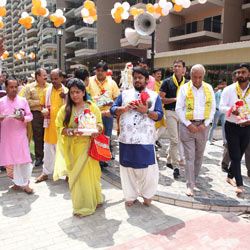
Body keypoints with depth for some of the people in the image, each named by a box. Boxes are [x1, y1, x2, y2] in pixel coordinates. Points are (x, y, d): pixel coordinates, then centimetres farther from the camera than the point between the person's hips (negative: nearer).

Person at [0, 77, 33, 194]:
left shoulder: (23, 101, 2)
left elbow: (30, 116, 3)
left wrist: (23, 118, -17)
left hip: (20, 135, 0)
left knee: (24, 159, -1)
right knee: (11, 160, 7)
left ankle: (24, 183, 12)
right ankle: (18, 182, 22)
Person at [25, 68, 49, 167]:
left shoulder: (49, 86, 7)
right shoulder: (29, 87, 6)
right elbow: (27, 101, -2)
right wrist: (39, 102, -8)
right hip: (36, 114, 0)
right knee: (38, 136, 4)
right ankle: (39, 158, 15)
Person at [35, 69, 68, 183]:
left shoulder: (66, 91, -1)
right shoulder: (46, 91, 7)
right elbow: (43, 105, 15)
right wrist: (43, 111, -7)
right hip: (50, 125, 2)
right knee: (48, 150, 11)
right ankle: (45, 173, 24)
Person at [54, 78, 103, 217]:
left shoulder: (92, 107, 3)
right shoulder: (65, 109, 4)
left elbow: (100, 124, 5)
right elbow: (60, 128, 0)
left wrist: (97, 130, -17)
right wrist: (71, 131, -18)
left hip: (88, 146, 0)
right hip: (73, 147, 0)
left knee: (91, 173, 6)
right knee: (76, 175, 4)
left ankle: (95, 200, 30)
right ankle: (81, 206, 18)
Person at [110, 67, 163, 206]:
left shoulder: (154, 96, 8)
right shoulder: (125, 94, 13)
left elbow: (159, 116, 0)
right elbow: (113, 109, 9)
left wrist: (146, 111, -16)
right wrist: (124, 108, -10)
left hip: (146, 140, -2)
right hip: (126, 139, 2)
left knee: (148, 169, 2)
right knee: (127, 168, 10)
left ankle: (147, 194, 27)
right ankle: (131, 196, 28)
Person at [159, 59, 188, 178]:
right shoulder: (167, 82, 1)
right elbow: (161, 99, -4)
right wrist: (175, 99, -13)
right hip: (171, 112, -4)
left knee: (178, 139, 11)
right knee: (174, 140, -8)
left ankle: (169, 160, 30)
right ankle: (176, 166, 0)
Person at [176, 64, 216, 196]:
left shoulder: (209, 88, 6)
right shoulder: (184, 88, 0)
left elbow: (212, 108, 8)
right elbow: (179, 108, -2)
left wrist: (205, 124, -4)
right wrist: (188, 124, -9)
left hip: (203, 126, 3)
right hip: (187, 125, -2)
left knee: (199, 155, 12)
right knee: (189, 156, -2)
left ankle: (194, 178, 31)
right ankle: (190, 185, 5)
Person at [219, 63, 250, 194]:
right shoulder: (229, 89, -3)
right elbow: (222, 107, -8)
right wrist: (232, 110, -27)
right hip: (232, 126, -3)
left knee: (239, 155, 13)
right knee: (235, 156, -3)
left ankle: (230, 176, 33)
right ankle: (239, 184, 3)